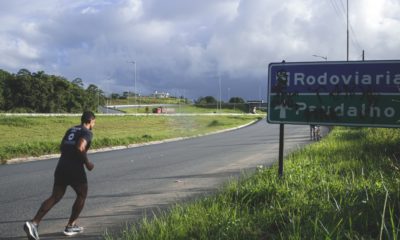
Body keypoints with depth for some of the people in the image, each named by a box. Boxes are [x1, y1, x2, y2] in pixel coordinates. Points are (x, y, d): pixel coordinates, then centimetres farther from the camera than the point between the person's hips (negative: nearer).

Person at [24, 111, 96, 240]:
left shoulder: (71, 130, 18)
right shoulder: (87, 133, -7)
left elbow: (62, 147, 22)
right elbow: (80, 148, -23)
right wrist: (87, 163, -11)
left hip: (61, 167, 7)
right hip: (75, 169, -7)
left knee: (55, 197, 10)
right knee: (82, 195, 15)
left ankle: (34, 223, -5)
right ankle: (70, 226, 19)